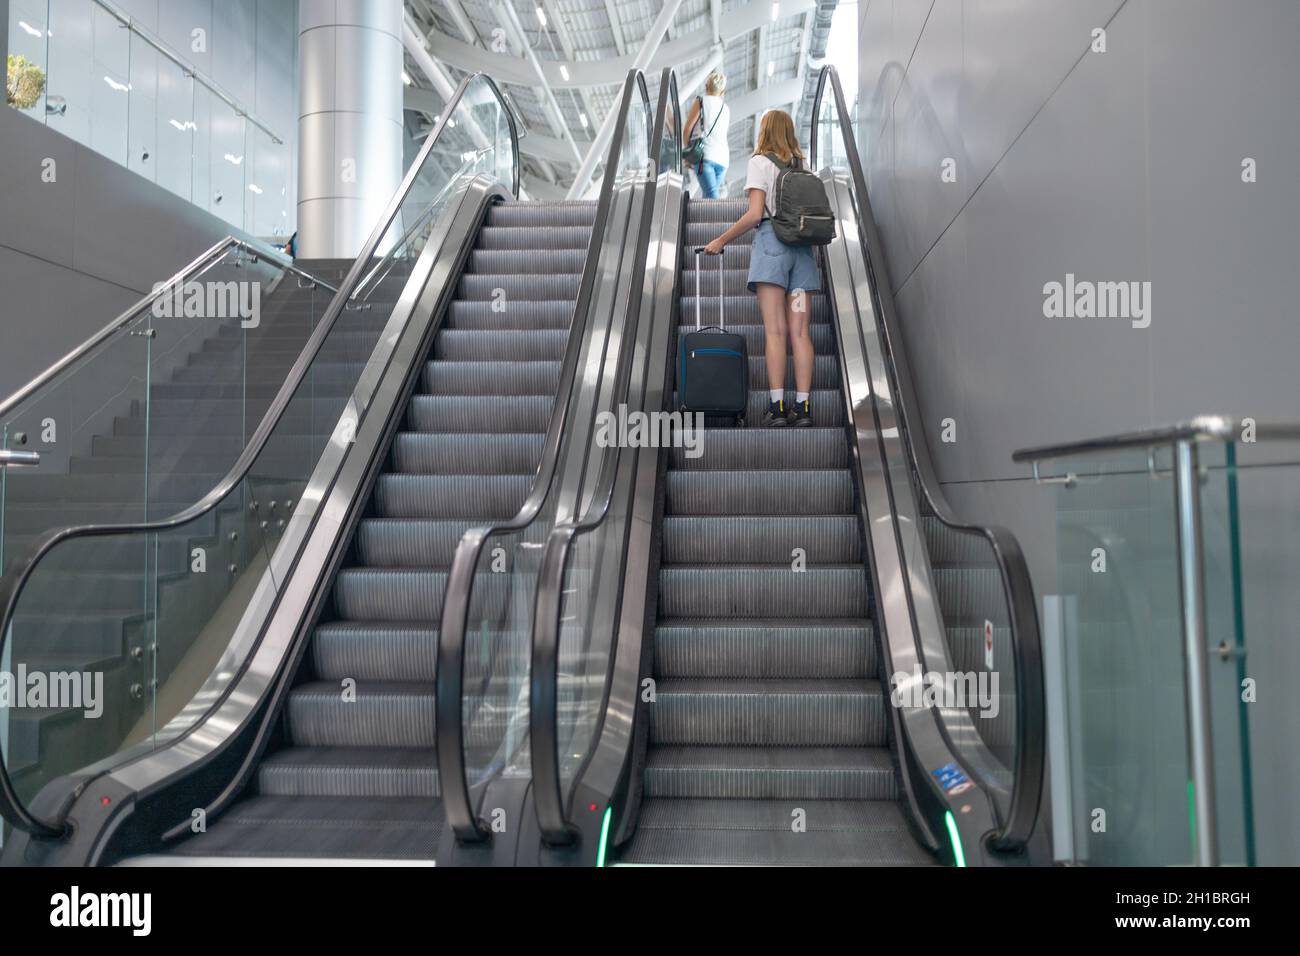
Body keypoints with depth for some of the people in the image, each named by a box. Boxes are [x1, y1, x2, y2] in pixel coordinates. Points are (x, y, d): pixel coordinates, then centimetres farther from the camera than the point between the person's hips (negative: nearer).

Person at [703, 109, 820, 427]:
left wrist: (721, 241, 0)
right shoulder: (802, 165, 19)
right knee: (799, 331, -1)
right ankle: (803, 407, -6)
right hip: (802, 246, 5)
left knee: (775, 330, -10)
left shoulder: (760, 162, 3)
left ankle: (777, 407, -14)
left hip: (772, 239, -5)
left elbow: (755, 214, -6)